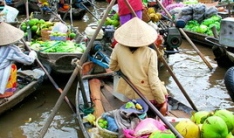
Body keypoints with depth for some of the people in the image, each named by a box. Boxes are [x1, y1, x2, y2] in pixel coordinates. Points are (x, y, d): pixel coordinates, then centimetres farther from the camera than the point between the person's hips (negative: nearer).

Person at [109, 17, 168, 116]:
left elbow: (112, 68, 8)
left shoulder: (118, 48, -9)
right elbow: (154, 83, -17)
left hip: (128, 95, 3)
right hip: (149, 97, -3)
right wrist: (163, 103, -6)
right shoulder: (150, 53, -18)